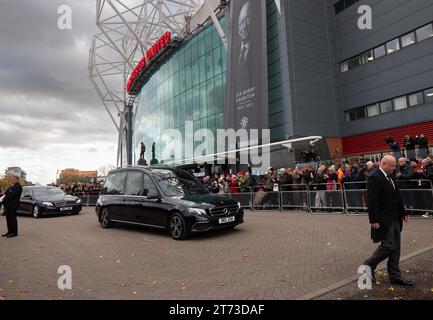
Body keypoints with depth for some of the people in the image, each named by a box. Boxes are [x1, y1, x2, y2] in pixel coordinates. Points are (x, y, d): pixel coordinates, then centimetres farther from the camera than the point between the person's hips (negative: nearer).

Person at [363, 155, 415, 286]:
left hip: (394, 219, 10)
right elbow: (372, 201, -22)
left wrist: (403, 213, 17)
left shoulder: (389, 177, 12)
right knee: (389, 246, -7)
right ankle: (368, 265, 12)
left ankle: (395, 276, 22)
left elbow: (397, 196, 20)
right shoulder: (375, 178, -18)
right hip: (384, 220, -10)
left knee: (396, 247, 12)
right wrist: (374, 220, -23)